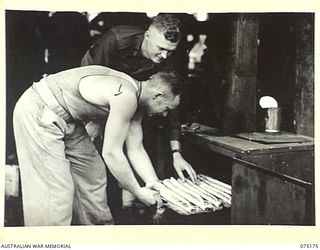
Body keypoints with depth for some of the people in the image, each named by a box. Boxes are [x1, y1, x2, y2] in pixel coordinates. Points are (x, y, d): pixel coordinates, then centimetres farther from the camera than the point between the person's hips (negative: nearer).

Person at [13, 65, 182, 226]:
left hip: (65, 118, 10)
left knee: (93, 174, 14)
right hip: (38, 113, -10)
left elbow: (135, 150, 6)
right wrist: (138, 192, -13)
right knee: (55, 190, -11)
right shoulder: (126, 97, -27)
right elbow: (111, 152, -24)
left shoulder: (135, 99, 3)